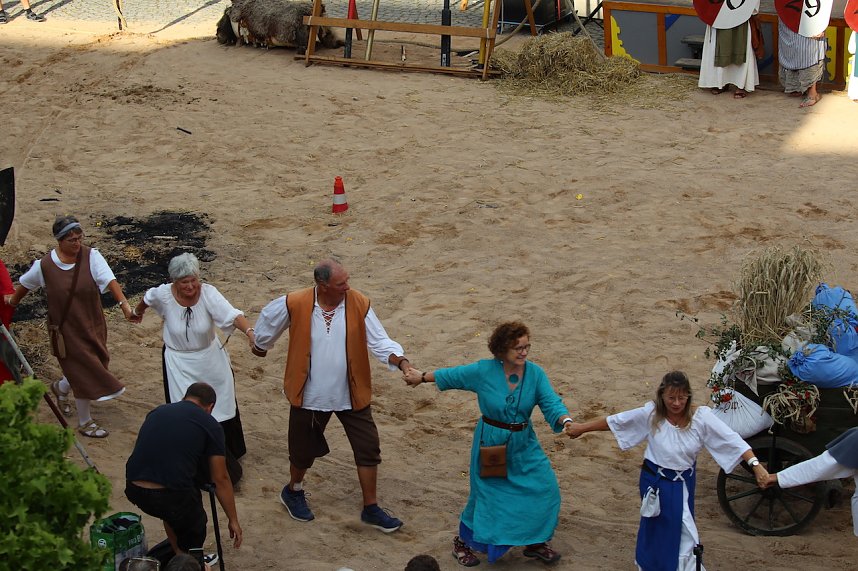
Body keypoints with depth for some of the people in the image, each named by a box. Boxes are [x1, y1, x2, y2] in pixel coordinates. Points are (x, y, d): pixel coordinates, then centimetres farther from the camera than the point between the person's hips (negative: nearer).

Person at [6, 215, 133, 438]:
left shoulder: (91, 256, -14)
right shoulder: (45, 265, -13)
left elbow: (109, 279, -27)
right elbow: (25, 283, 7)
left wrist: (123, 303, -42)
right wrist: (13, 300, 24)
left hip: (93, 324, 3)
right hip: (67, 328, -3)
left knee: (91, 367, 16)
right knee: (85, 373, 0)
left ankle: (60, 388, 50)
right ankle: (85, 422, 19)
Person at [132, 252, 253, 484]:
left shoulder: (208, 293, -26)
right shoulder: (163, 294, -21)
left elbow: (232, 314, -40)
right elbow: (147, 299, 4)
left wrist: (250, 332, -58)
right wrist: (137, 313, 25)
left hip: (210, 359, 1)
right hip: (180, 364, -1)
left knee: (221, 406, 18)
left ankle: (228, 454, 43)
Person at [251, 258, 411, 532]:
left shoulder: (359, 305, -14)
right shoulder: (295, 304, -17)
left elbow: (380, 342, -12)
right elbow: (268, 319, 3)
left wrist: (401, 361, -31)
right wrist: (260, 346, 20)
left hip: (352, 394, 1)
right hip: (310, 394, -1)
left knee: (368, 449, 4)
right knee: (304, 448, 16)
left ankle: (371, 509, 20)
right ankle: (293, 492, 46)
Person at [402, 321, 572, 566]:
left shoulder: (535, 373, -12)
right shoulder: (483, 371, -17)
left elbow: (552, 404, -18)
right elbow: (450, 375, -2)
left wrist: (567, 422, -38)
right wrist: (421, 377, 11)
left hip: (523, 445, 3)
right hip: (489, 443, -3)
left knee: (545, 488, -2)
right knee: (486, 495, 6)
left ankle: (535, 542, 22)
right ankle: (462, 542, 32)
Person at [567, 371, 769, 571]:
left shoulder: (701, 417, -17)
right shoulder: (650, 414, -15)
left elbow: (732, 440, -21)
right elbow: (615, 421, -5)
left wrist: (756, 465, -33)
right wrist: (581, 428, 2)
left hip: (683, 484, 1)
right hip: (655, 482, -1)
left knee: (681, 532, 10)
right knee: (654, 529, 13)